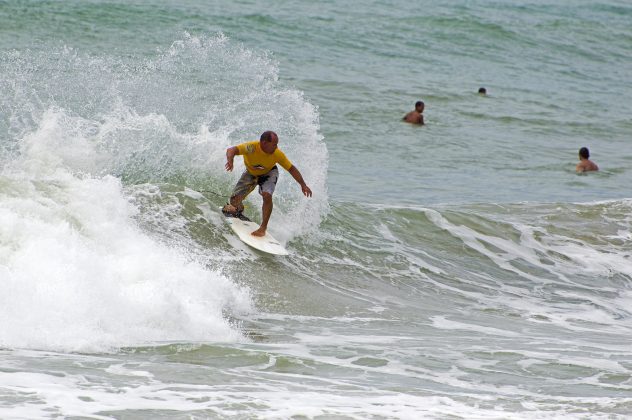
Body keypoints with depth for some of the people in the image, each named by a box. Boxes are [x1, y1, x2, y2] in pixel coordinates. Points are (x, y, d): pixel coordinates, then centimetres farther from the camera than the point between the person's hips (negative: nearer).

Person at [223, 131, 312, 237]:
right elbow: (231, 150, -51)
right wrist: (230, 161, -73)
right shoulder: (251, 147, -38)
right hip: (251, 173, 1)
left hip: (268, 173, -1)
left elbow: (291, 169, -17)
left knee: (267, 196, -29)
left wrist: (303, 185, -17)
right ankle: (238, 209, 37)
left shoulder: (277, 154, -30)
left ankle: (263, 228, -14)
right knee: (235, 200, -3)